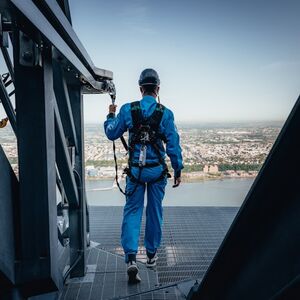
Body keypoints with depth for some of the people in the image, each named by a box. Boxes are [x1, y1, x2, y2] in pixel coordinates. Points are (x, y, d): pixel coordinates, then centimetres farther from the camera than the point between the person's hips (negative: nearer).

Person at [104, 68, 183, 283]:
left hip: (135, 170, 0)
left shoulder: (127, 110, -5)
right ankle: (151, 254, 30)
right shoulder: (165, 113, -6)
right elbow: (173, 144, -5)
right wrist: (178, 170, 4)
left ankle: (131, 257, -6)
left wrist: (110, 116, 23)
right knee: (155, 212, 15)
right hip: (157, 170, 0)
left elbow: (111, 134, 5)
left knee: (132, 211, 8)